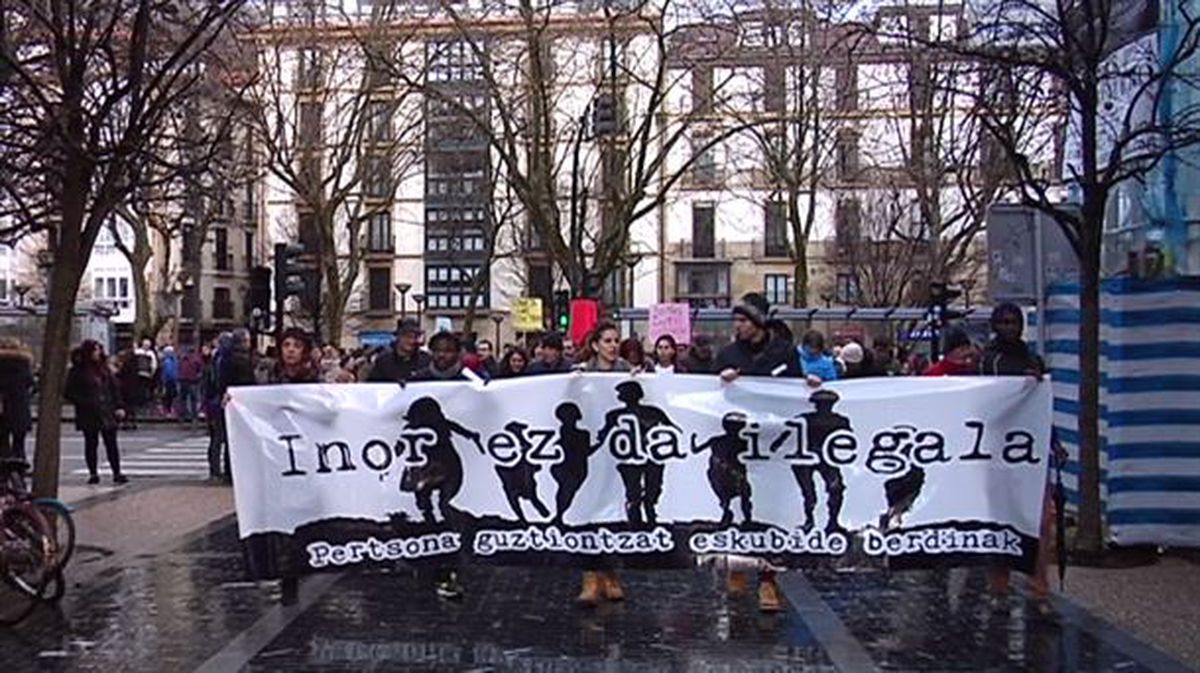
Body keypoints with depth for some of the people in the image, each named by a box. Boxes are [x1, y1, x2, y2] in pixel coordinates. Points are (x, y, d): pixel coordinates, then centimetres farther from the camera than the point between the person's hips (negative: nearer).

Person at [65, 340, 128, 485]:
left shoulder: (104, 368, 10)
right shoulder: (77, 371, -2)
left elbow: (114, 388, 12)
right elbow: (70, 394, -3)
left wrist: (119, 406, 3)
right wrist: (85, 403, -14)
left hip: (107, 412, 3)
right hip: (89, 415, -3)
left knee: (111, 443, 1)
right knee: (91, 443, 6)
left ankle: (117, 473, 2)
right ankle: (93, 473, 15)